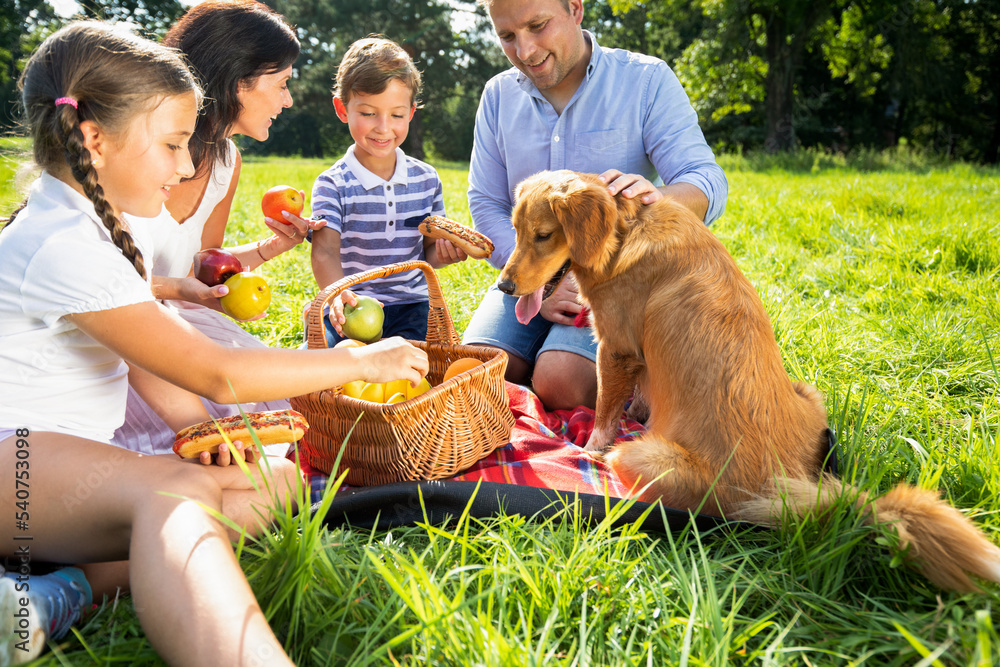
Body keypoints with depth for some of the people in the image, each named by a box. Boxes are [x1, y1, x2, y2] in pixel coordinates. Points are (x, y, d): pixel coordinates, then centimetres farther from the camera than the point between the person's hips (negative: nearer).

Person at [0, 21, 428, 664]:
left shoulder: (114, 220, 11)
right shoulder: (65, 246, -20)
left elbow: (149, 348, 16)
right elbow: (214, 373, -21)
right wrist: (361, 361, -14)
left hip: (72, 453, 9)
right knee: (174, 489, -40)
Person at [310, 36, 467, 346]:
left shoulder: (426, 179, 6)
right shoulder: (332, 184, -6)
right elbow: (325, 251, -20)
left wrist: (443, 251, -12)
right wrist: (338, 295, -42)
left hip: (410, 305, 2)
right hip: (352, 308, -2)